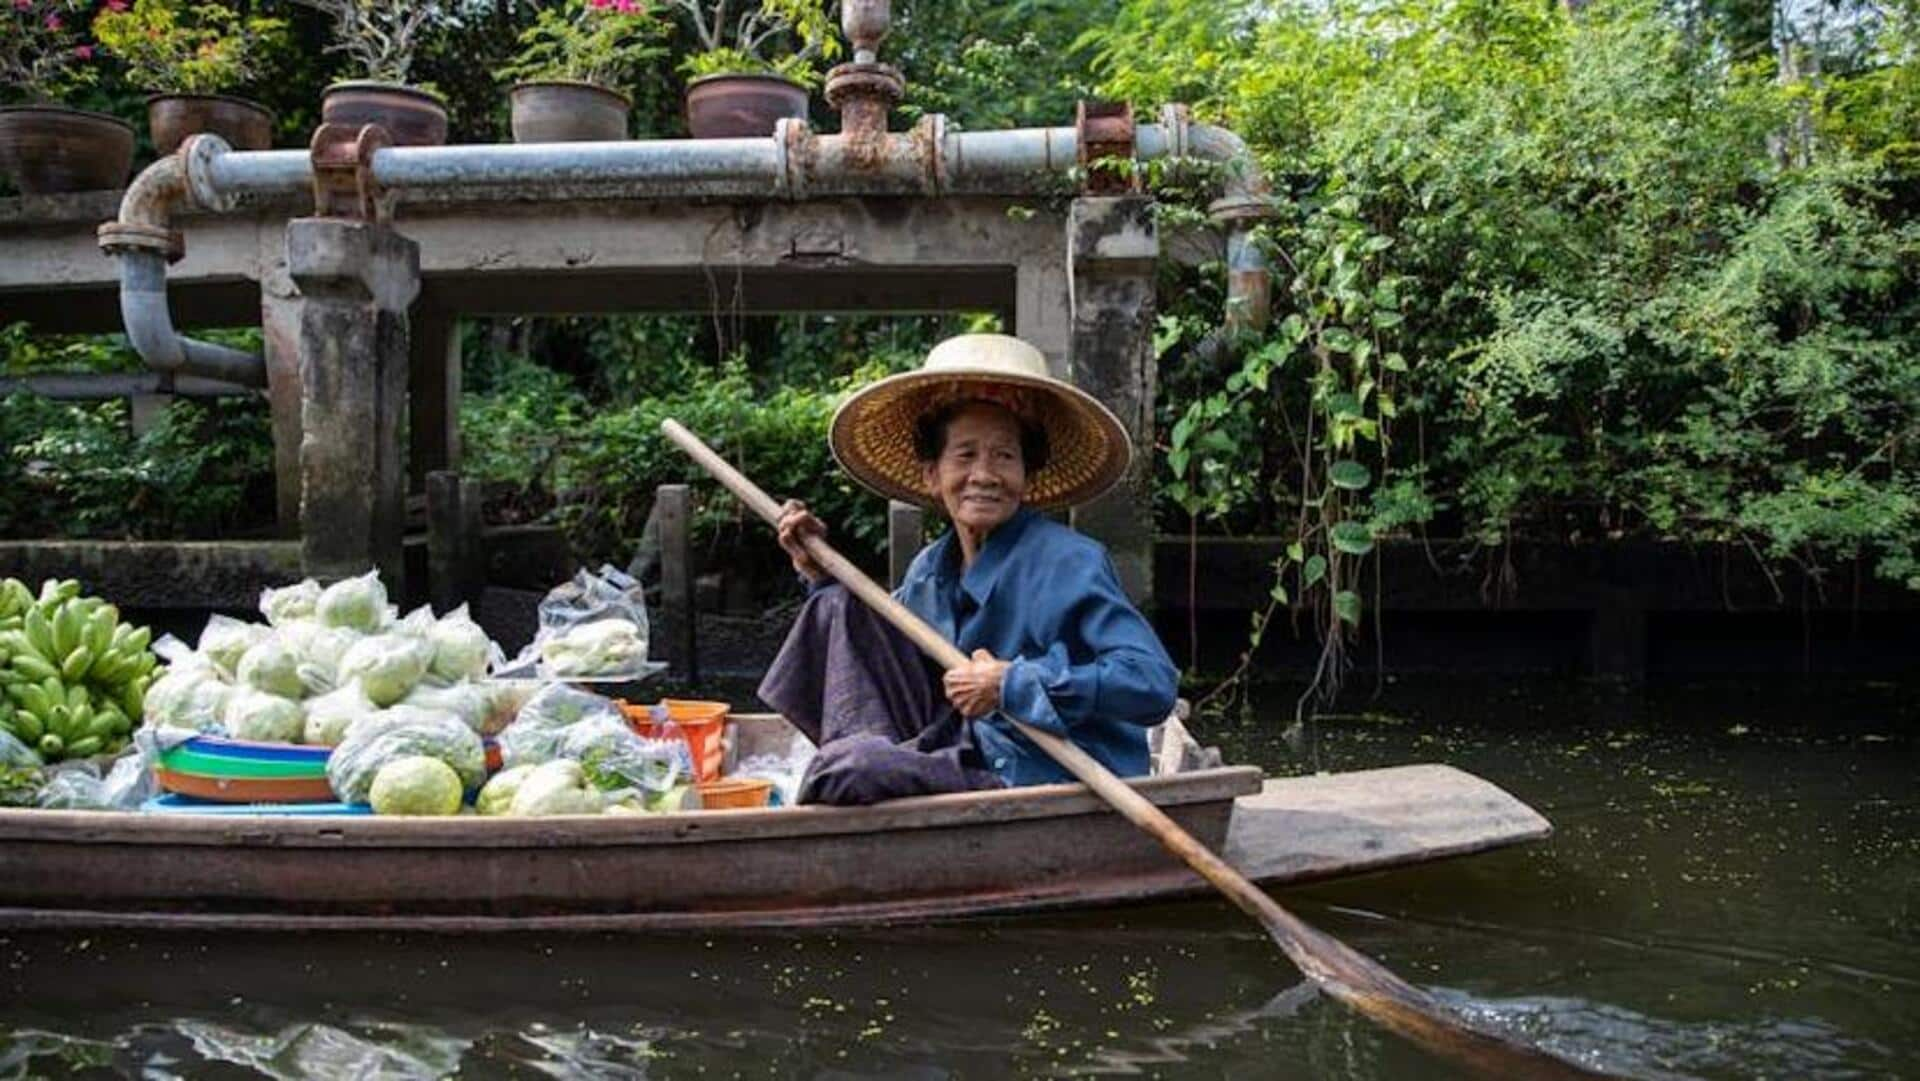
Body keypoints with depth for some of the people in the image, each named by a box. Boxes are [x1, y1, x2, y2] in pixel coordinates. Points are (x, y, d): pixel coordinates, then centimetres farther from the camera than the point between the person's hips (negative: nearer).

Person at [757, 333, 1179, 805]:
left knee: (844, 771, -28)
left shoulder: (1070, 564, -16)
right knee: (841, 606, 5)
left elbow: (1155, 684, -24)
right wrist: (821, 576, 11)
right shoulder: (930, 571, 7)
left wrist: (1015, 685, -25)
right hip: (958, 759, 8)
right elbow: (872, 648, 25)